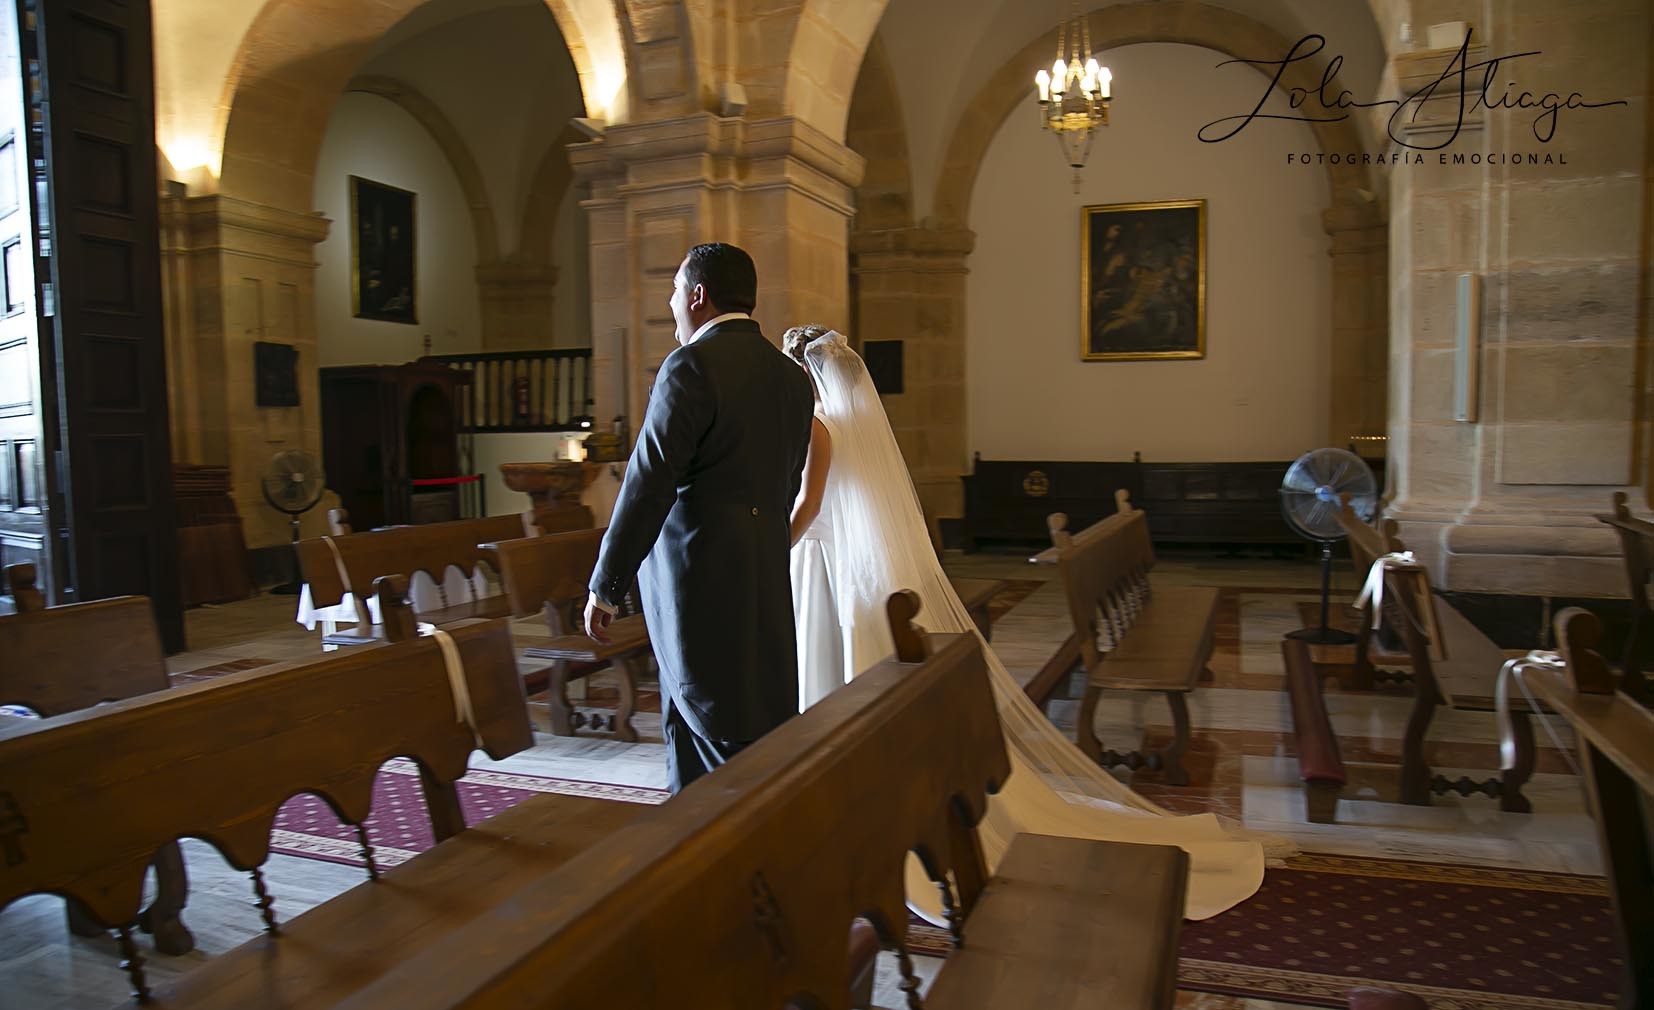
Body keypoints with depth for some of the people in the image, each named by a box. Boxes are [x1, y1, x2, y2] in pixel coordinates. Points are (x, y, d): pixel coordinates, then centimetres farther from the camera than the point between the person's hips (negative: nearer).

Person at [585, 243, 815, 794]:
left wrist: (605, 586, -12)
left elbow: (649, 483, -17)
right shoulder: (791, 375, 12)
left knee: (730, 738, -1)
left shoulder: (691, 366, -12)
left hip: (697, 577, -8)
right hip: (765, 578, 8)